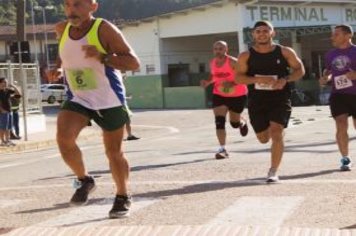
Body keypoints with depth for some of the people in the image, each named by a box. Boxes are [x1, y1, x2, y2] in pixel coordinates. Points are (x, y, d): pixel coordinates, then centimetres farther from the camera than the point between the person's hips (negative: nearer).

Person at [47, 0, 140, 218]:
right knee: (64, 138, -21)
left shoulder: (104, 29, -19)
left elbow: (134, 63, -24)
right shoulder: (62, 29, -2)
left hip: (110, 101, -4)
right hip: (78, 99, 4)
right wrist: (58, 68, 3)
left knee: (114, 152, 7)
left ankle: (123, 197, 30)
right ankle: (84, 180, 3)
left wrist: (102, 57, -36)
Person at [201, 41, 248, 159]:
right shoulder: (212, 63, -3)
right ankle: (223, 149, -11)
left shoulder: (232, 62, -21)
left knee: (235, 123, 9)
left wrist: (232, 83, -37)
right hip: (219, 95, 4)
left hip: (238, 95, -4)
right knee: (219, 122, -12)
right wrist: (208, 82, -5)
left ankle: (243, 122, 48)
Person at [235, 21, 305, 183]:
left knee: (276, 133, -17)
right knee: (263, 138, 11)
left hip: (280, 99, -2)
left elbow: (300, 70, 4)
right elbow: (238, 78, -6)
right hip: (257, 101, 2)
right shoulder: (246, 56, -1)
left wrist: (285, 80, -16)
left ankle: (273, 172, -9)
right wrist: (259, 79, -21)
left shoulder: (285, 52, -1)